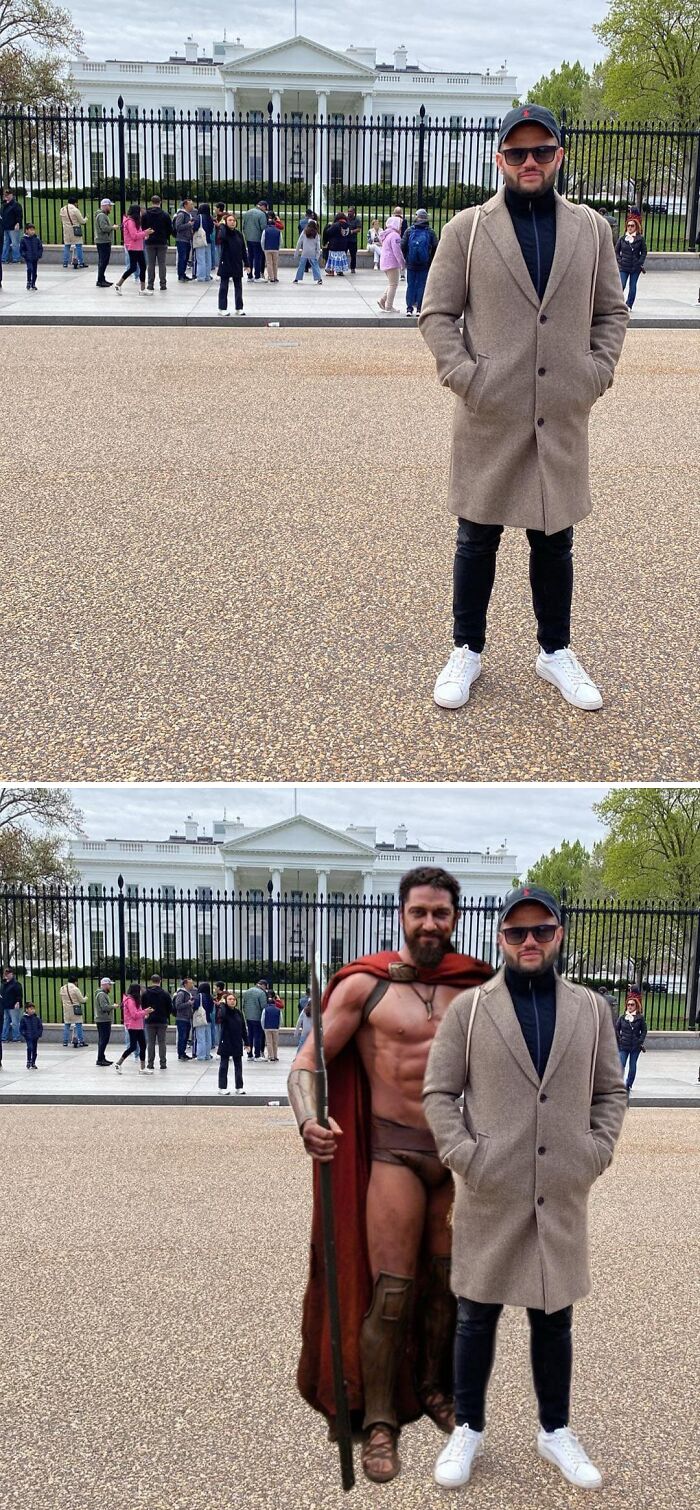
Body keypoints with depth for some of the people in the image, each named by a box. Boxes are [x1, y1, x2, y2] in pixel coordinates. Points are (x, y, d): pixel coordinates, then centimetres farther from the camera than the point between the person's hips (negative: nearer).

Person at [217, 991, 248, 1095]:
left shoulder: (238, 1013, 7)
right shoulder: (223, 1011, -7)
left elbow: (243, 1029, 11)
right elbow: (221, 1016, -34)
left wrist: (246, 1042, 9)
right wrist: (222, 1004, -22)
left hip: (237, 1043, 4)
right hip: (225, 1043, -4)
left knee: (238, 1066, 7)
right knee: (224, 1066, 1)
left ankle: (239, 1087, 14)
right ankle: (222, 1088, 7)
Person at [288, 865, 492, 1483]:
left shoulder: (472, 984, 5)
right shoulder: (364, 985, -7)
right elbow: (307, 1063, -10)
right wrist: (308, 1120, -28)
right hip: (395, 1153, -4)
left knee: (448, 1281, 14)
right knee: (391, 1292, -5)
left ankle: (434, 1391, 34)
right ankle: (379, 1423, 8)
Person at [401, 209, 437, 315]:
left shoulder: (409, 231, -1)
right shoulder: (430, 232, -2)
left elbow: (403, 246, -2)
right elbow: (435, 247, -3)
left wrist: (406, 258, 12)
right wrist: (430, 260, 10)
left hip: (411, 264, 1)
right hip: (425, 265, -1)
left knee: (410, 285, 8)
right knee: (422, 285, 4)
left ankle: (409, 308, 5)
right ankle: (419, 308, 3)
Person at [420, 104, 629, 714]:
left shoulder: (591, 229, 7)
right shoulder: (466, 229, 0)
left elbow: (611, 311, 13)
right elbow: (437, 313, 1)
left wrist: (598, 372, 0)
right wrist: (464, 377, -11)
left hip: (563, 418, 2)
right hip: (490, 417, -2)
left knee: (555, 539, 11)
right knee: (477, 540, 8)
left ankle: (555, 652, 26)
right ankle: (468, 651, 23)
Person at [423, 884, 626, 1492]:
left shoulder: (591, 1009, 5)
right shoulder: (468, 1008, -2)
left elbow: (610, 1091, 12)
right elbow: (438, 1091, -1)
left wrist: (597, 1152, -1)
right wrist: (463, 1156, -11)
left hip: (563, 1196, 2)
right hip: (489, 1194, -2)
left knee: (554, 1317, 13)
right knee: (477, 1317, 10)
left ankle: (555, 1431, 30)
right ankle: (468, 1429, 26)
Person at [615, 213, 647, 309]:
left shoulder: (640, 239, 1)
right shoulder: (622, 238, 3)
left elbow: (644, 252, 5)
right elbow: (616, 251, 9)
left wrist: (640, 262, -6)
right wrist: (619, 261, -4)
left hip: (635, 267, 0)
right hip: (623, 267, 0)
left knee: (632, 287, 5)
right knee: (621, 286, -9)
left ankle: (629, 305, 17)